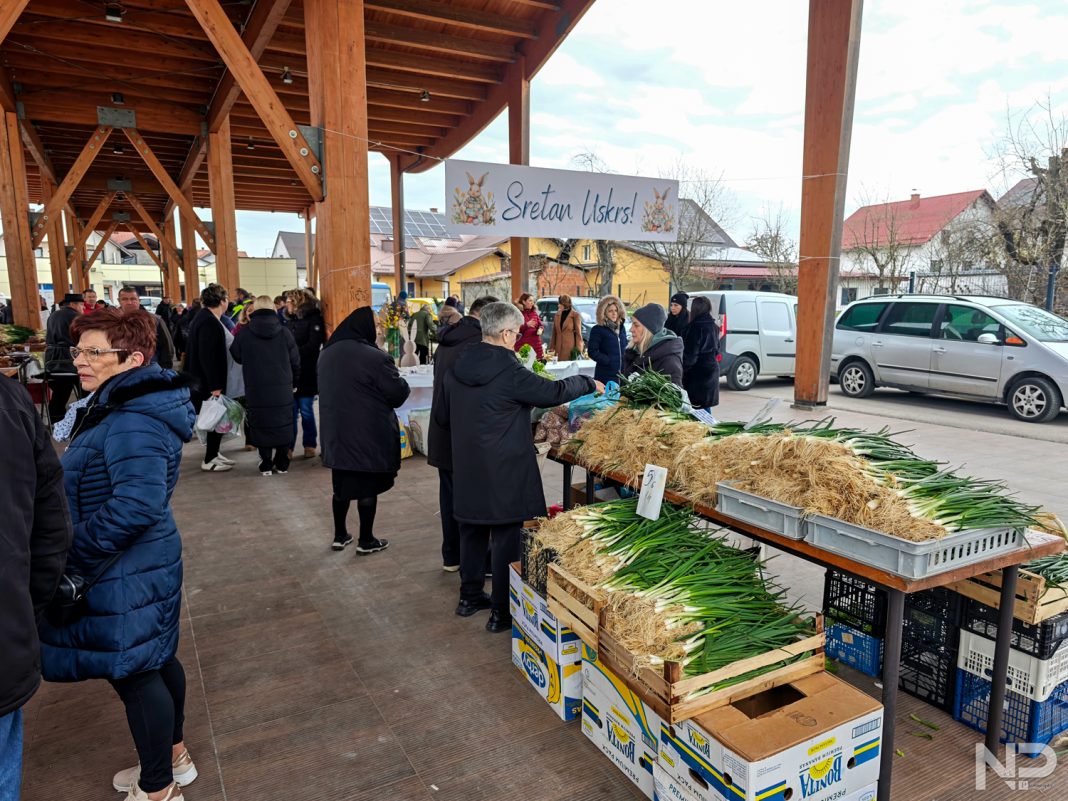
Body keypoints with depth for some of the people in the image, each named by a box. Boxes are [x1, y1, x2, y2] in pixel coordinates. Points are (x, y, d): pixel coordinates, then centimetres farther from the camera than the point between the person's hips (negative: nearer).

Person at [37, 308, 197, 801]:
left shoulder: (133, 423, -25)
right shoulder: (123, 407, 9)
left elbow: (135, 505, -33)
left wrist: (71, 555, -22)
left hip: (125, 575, -10)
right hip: (139, 566, 10)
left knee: (134, 673, 5)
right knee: (155, 661, 21)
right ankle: (173, 757, 41)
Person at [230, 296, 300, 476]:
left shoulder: (244, 333, -7)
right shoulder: (284, 332, -5)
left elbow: (236, 356, 7)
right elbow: (295, 360, 2)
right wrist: (293, 383, 15)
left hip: (256, 390, -1)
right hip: (283, 390, 1)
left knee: (261, 426, 8)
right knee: (283, 425, 11)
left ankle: (266, 465, 13)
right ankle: (282, 464, 16)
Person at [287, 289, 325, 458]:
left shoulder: (315, 320, -3)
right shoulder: (292, 320, 15)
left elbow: (313, 346, -13)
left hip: (306, 374, -5)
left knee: (306, 411, 3)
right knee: (290, 411, 4)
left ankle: (310, 445, 15)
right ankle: (288, 446, 10)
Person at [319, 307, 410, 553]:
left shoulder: (327, 354, 6)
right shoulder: (374, 357, -19)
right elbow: (399, 393, -14)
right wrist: (402, 382, 7)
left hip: (336, 432, 7)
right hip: (370, 435, -7)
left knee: (342, 484, 17)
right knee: (368, 487, 6)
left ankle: (340, 536, 27)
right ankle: (366, 540, 17)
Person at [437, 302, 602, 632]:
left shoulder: (457, 369, 4)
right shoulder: (509, 371, -18)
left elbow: (442, 416, 12)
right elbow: (553, 392, -12)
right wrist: (588, 383, 4)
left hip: (467, 469, 7)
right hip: (505, 473, -7)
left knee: (472, 531, 20)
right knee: (508, 538, 4)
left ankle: (470, 596, 35)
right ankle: (502, 612, 13)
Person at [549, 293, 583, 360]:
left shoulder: (575, 315, -4)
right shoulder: (557, 315, 12)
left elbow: (578, 333, -4)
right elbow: (554, 332, 13)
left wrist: (578, 349, -9)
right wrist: (552, 347, 8)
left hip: (570, 348, -5)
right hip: (559, 349, 5)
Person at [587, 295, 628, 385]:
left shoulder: (621, 328, 13)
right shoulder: (597, 329, -5)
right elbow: (592, 351, -11)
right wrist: (609, 361, -18)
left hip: (622, 374, 6)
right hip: (606, 375, -6)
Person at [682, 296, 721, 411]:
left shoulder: (696, 326, -14)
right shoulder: (713, 326, 13)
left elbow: (690, 353, -15)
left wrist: (683, 369, -9)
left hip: (698, 372, -9)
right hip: (712, 368, 9)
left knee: (697, 405, -7)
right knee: (705, 405, 15)